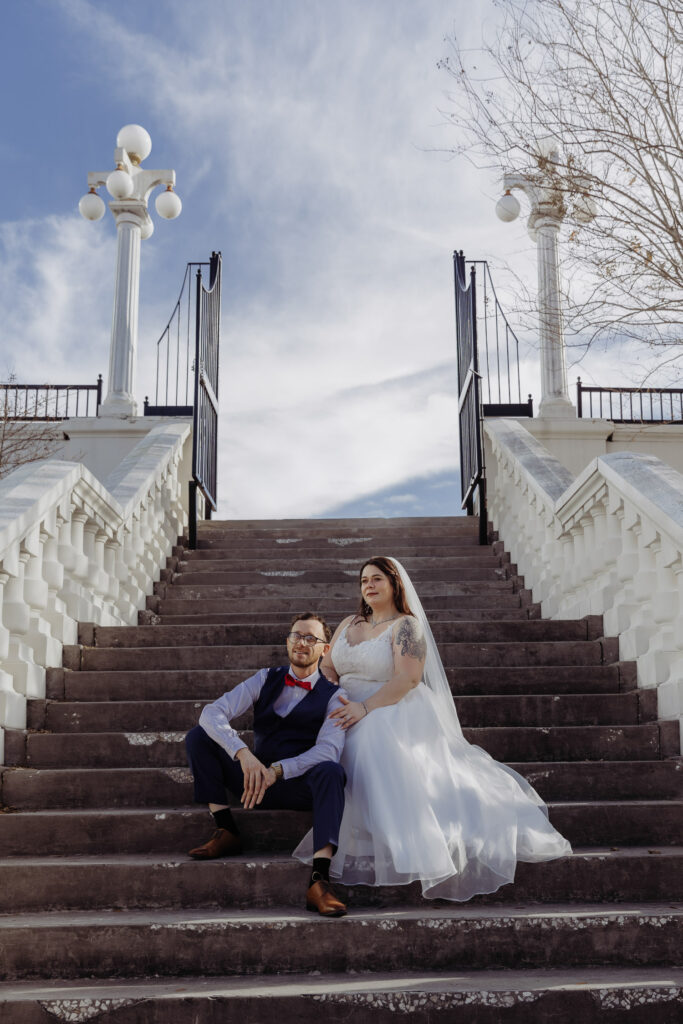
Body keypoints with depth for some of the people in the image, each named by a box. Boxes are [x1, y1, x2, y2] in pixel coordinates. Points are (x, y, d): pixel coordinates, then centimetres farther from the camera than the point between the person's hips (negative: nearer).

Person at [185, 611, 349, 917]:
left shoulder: (333, 696, -2)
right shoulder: (266, 680, 6)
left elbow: (328, 748, -19)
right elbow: (212, 713, -9)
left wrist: (277, 770, -33)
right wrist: (244, 754, -28)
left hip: (299, 786, -3)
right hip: (256, 778, 3)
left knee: (331, 771, -36)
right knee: (198, 736, -12)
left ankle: (319, 880, -44)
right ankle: (226, 831, -11)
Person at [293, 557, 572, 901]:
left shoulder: (406, 626, -4)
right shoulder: (349, 624, 19)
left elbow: (407, 679, -16)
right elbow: (327, 669, 15)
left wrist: (365, 708, -24)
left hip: (393, 715, -8)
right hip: (349, 716, 8)